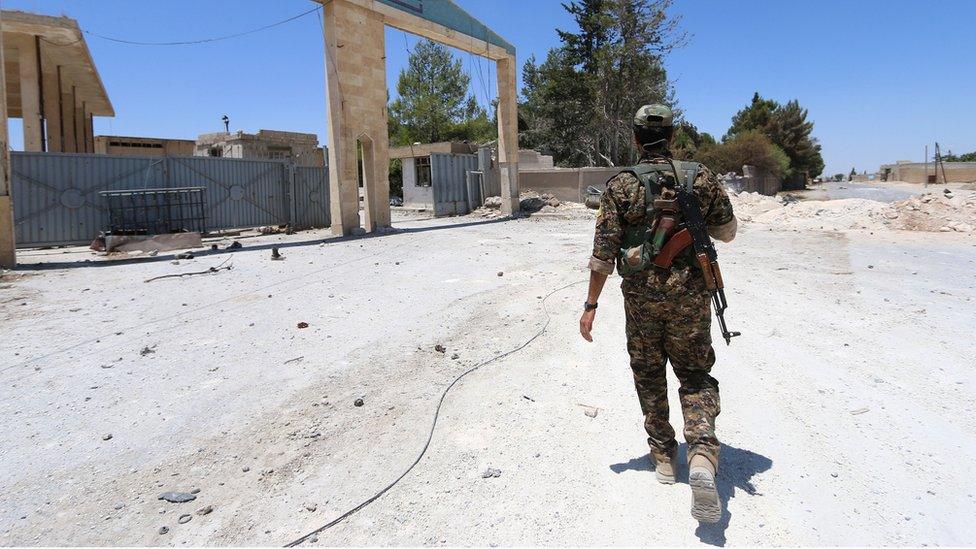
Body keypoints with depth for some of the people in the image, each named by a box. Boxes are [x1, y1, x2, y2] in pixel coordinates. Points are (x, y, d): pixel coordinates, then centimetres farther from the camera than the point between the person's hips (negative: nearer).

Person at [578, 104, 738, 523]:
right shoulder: (701, 178, -1)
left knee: (649, 375, 17)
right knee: (695, 376, 11)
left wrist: (591, 305, -2)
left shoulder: (621, 185, -5)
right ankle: (702, 455, -11)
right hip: (690, 295, 1)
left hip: (641, 297, 0)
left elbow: (604, 252, -7)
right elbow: (728, 232, 10)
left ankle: (664, 457, 27)